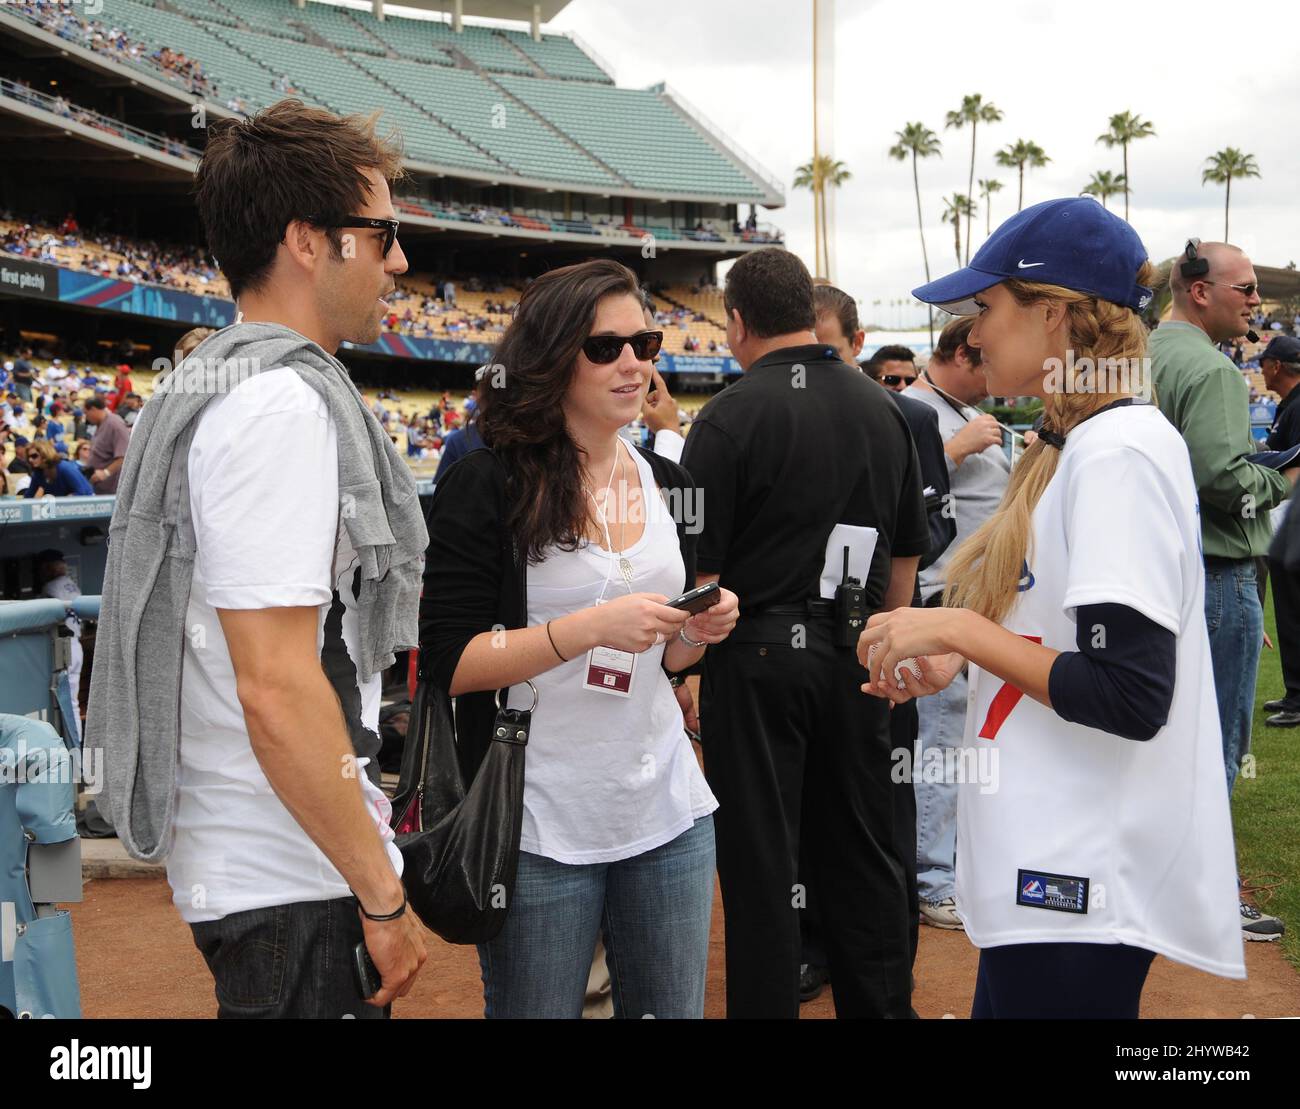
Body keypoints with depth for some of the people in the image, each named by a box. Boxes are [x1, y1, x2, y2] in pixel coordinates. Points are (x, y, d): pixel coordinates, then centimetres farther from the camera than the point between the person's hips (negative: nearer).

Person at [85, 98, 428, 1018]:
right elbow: (277, 690, -25)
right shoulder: (284, 405, -20)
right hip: (295, 887, -10)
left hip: (238, 867, 10)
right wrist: (383, 896, -18)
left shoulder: (220, 381, 12)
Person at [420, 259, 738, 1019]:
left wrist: (700, 632, -5)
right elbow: (447, 662, -14)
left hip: (668, 810, 6)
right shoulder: (490, 484, -10)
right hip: (539, 827, -5)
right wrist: (589, 627, -23)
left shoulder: (666, 483, 9)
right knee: (537, 1008, 9)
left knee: (673, 1007, 15)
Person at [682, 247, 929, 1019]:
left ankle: (768, 1002, 12)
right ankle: (881, 1002, 25)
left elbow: (699, 569, -13)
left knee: (762, 860, 4)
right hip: (856, 659, 5)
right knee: (863, 852, 15)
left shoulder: (730, 416, -11)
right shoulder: (883, 407, 6)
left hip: (759, 653, -5)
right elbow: (907, 552, 12)